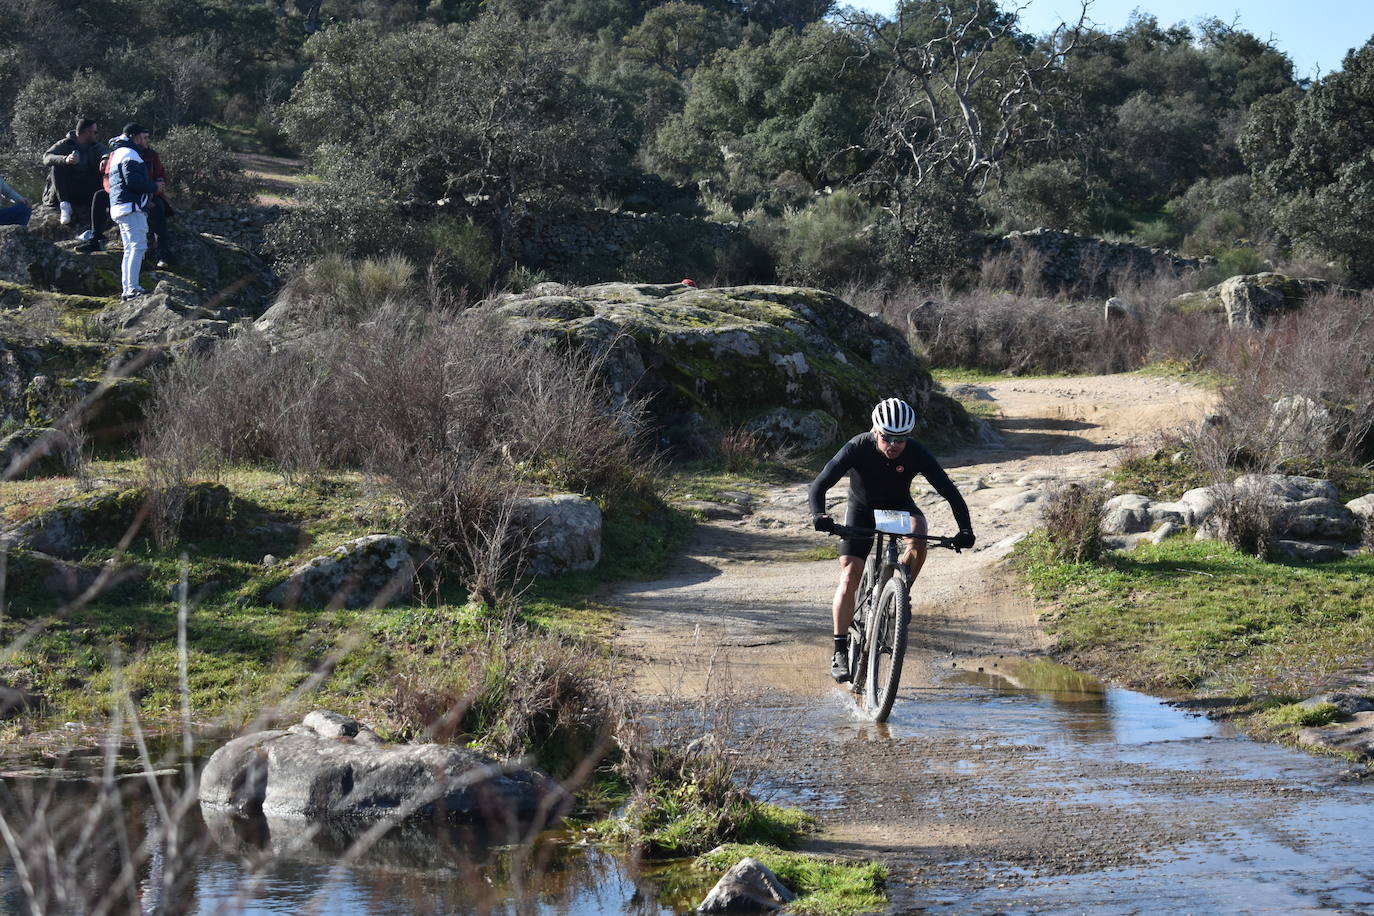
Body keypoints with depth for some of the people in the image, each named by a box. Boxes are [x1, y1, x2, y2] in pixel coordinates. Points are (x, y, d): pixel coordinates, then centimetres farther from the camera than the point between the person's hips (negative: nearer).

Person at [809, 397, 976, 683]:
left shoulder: (916, 453, -27)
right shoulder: (858, 448, -30)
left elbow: (949, 491, -26)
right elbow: (819, 485, -31)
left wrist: (965, 529, -40)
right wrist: (818, 514, -51)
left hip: (899, 506, 1)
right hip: (862, 509, -1)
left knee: (918, 541, -32)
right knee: (849, 579, -14)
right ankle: (840, 652, -5)